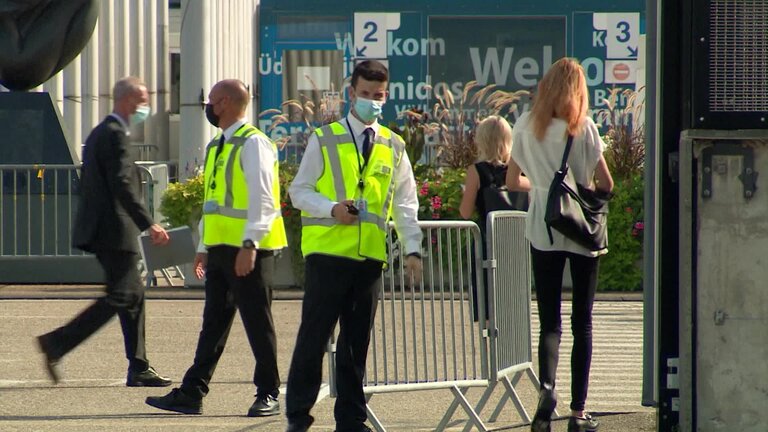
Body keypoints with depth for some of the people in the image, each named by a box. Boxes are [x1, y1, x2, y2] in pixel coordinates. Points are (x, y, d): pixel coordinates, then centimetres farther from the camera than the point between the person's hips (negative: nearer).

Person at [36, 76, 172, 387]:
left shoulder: (99, 134, 19)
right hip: (114, 230, -11)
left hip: (100, 229, 11)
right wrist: (148, 224, -22)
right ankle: (57, 343, -14)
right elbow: (122, 185, -21)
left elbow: (88, 186, 21)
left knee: (134, 295, 11)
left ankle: (138, 369, 10)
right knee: (120, 297, -10)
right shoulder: (114, 135, -13)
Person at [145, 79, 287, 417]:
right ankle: (191, 394, 6)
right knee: (213, 322, 7)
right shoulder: (217, 147, 18)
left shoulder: (253, 143, -10)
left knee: (257, 322, -2)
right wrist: (204, 248, 20)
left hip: (249, 249, -9)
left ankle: (268, 395, 6)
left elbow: (262, 199, -17)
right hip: (220, 249, 9)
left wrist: (249, 245, -23)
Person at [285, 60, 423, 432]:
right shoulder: (324, 140, 3)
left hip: (370, 257, 3)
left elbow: (405, 204, 11)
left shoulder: (394, 147, 12)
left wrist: (412, 249, 0)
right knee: (314, 335, -4)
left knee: (357, 340, 7)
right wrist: (332, 208, -15)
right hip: (327, 252, -3)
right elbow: (299, 190, 3)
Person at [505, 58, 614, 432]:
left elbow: (512, 181, 7)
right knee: (582, 321, 7)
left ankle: (546, 386, -24)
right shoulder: (583, 127, -6)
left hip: (542, 232, 1)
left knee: (549, 321, 3)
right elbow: (605, 183, -5)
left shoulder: (526, 125, 0)